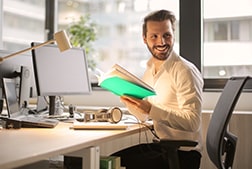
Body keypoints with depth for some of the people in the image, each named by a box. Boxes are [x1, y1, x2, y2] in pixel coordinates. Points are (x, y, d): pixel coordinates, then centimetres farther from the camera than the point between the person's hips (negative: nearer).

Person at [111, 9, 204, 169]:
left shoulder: (185, 71, -16)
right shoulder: (150, 69, 8)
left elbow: (193, 123, -23)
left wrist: (151, 109, -30)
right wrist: (127, 98, -4)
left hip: (183, 153, -7)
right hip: (158, 144, 7)